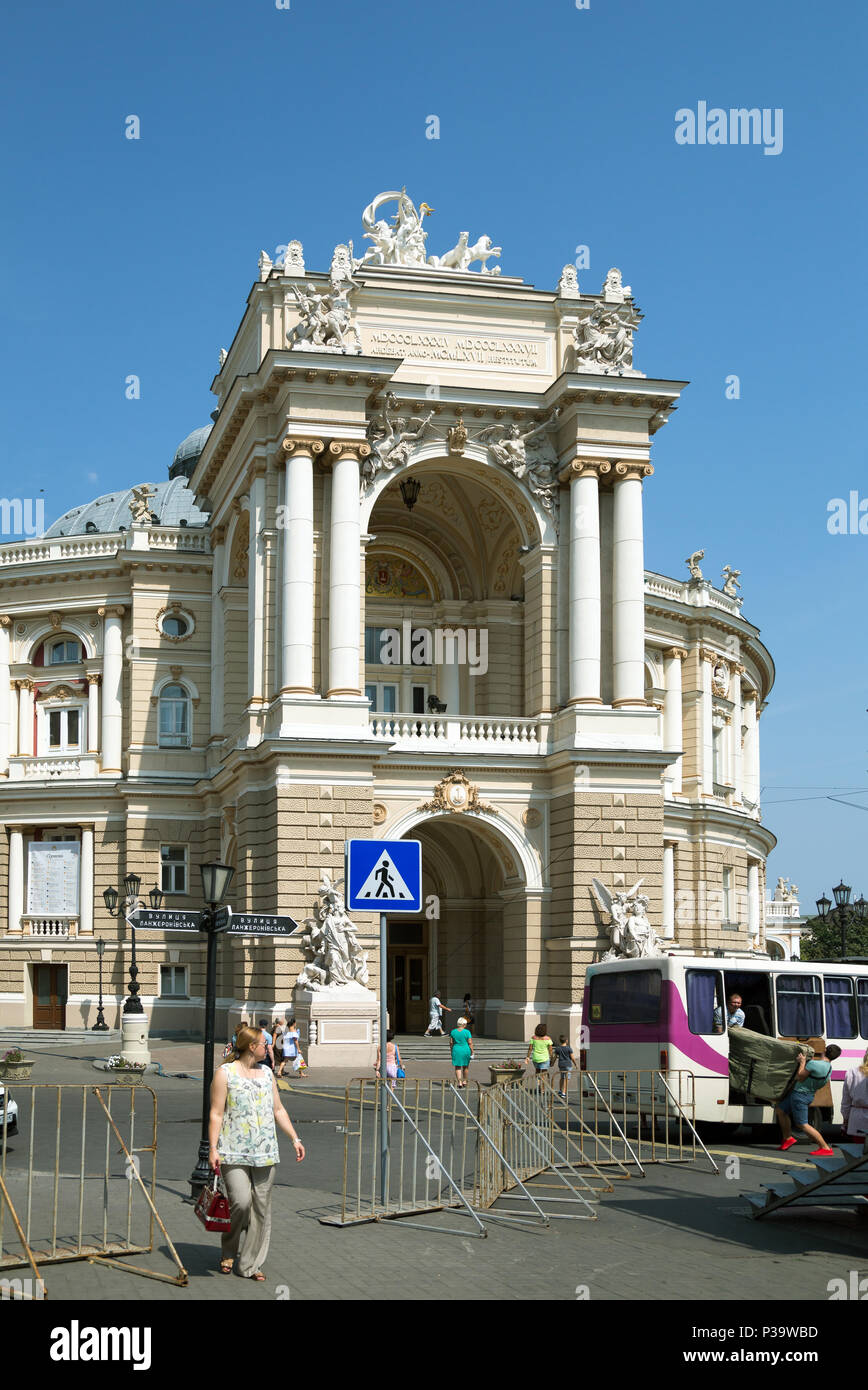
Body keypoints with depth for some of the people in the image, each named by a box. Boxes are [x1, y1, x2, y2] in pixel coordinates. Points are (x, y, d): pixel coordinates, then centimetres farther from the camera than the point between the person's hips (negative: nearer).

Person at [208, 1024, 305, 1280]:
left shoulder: (267, 1073, 15)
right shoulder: (225, 1073, -2)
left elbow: (278, 1110, 21)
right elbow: (216, 1115, -5)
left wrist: (295, 1138, 14)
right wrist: (213, 1148, -11)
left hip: (265, 1153, 5)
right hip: (234, 1153, -5)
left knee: (261, 1208, 3)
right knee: (241, 1202, -16)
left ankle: (250, 1264, 12)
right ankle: (228, 1253, 9)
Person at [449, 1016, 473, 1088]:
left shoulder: (453, 1032, -2)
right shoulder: (467, 1032, -9)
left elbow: (451, 1042, 2)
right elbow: (470, 1043, -10)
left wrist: (451, 1051, 13)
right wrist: (472, 1053, -3)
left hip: (456, 1050, 1)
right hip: (466, 1050, -1)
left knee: (457, 1067, 4)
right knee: (465, 1067, 16)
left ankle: (459, 1083, -7)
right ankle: (464, 1082, 25)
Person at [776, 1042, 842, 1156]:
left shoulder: (814, 1064, -24)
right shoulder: (829, 1068, 3)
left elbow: (800, 1077, -15)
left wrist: (802, 1062, -4)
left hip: (800, 1094, -10)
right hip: (808, 1094, 10)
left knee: (803, 1124, -3)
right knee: (780, 1110, 22)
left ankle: (825, 1148, -2)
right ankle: (788, 1138, 27)